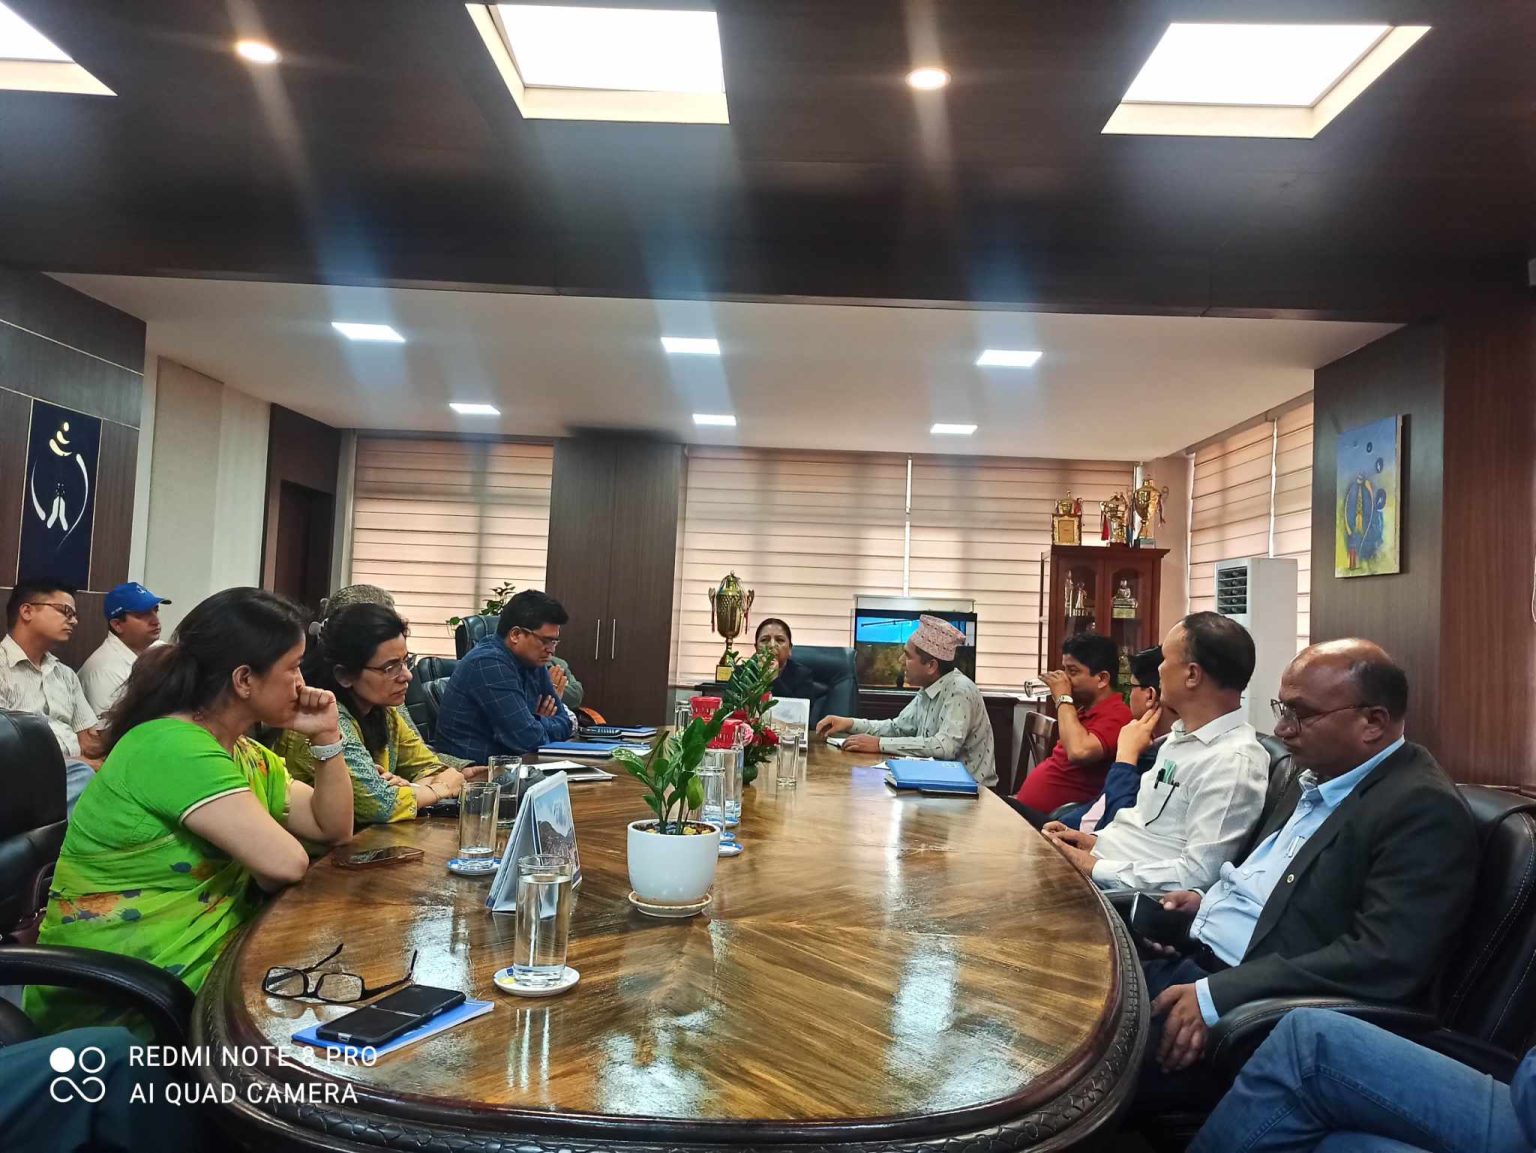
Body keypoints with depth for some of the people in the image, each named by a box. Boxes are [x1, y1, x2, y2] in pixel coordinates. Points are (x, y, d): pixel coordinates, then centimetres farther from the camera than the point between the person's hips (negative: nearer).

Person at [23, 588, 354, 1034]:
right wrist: (253, 882, -6)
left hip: (199, 961, 8)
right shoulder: (173, 747, -22)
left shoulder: (248, 756, 7)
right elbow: (285, 862, -28)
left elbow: (334, 829, 10)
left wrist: (326, 737, -1)